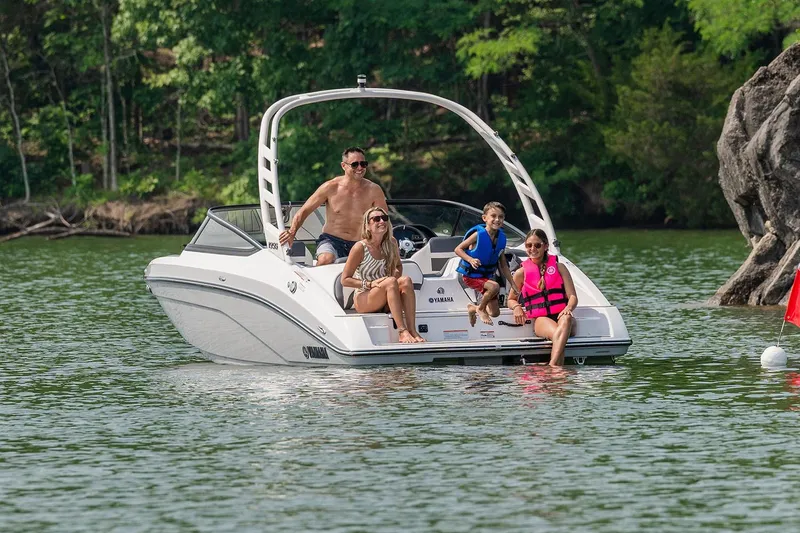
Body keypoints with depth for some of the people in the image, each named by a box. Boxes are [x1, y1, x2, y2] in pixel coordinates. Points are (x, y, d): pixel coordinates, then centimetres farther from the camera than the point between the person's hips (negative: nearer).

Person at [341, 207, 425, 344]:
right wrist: (370, 284, -20)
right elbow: (345, 280, -9)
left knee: (406, 280, -24)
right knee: (391, 282, -31)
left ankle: (413, 331, -34)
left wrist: (397, 274, -2)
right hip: (363, 300, -5)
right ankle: (402, 332, -42)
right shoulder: (360, 248, -11)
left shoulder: (391, 244, 4)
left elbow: (398, 265, 22)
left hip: (385, 302, 5)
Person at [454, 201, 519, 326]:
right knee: (494, 287, -34)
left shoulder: (501, 238, -2)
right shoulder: (478, 234, -20)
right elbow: (458, 249, -14)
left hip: (487, 277, 6)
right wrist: (470, 259, -31)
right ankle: (480, 309, -6)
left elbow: (503, 266, 7)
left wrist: (514, 285, 6)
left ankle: (473, 309, 37)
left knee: (495, 313, 6)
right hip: (472, 276, -6)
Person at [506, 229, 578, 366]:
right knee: (556, 333, -38)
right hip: (540, 320, 0)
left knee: (566, 320, -40)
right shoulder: (521, 273, 12)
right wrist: (516, 307, -2)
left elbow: (573, 296, 5)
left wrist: (568, 309, -19)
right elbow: (511, 300, 24)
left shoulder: (559, 267, 11)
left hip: (561, 315, 0)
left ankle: (552, 366, -57)